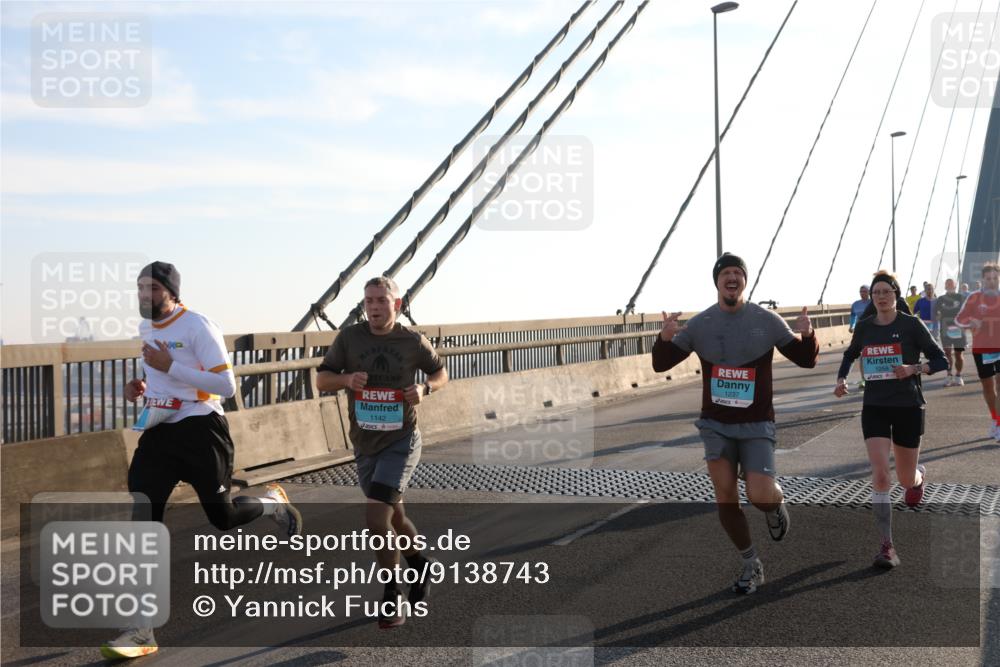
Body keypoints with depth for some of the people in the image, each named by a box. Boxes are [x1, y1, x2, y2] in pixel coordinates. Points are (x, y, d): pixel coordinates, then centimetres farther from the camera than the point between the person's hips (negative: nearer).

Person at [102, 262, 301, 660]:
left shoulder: (197, 326, -14)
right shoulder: (145, 328, 10)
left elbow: (227, 386, -20)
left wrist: (170, 366, -26)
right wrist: (142, 387, 6)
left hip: (200, 431, -6)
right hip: (159, 432, 6)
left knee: (222, 517, 4)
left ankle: (274, 504, 41)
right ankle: (142, 629, -4)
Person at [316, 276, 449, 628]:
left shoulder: (413, 341, -7)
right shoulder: (349, 337, -4)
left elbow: (441, 373, 9)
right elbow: (321, 379, 2)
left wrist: (425, 389, -13)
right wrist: (346, 379, -19)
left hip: (401, 443, -4)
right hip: (365, 446, 4)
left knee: (376, 518, -16)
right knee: (393, 516, 18)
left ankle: (391, 597, 1)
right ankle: (420, 564, 46)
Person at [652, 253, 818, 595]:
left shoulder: (767, 321, -4)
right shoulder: (699, 323, -1)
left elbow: (806, 359, 1)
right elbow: (661, 364, 2)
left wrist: (807, 335, -21)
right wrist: (664, 338, -20)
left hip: (757, 425, -2)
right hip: (716, 424, 2)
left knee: (761, 497, -15)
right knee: (725, 496, 0)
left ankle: (776, 505, 23)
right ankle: (751, 565, 19)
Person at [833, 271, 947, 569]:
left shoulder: (911, 325, -6)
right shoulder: (864, 327, 4)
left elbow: (941, 361, -5)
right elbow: (850, 355, 22)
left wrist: (914, 368, -23)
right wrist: (841, 380, 4)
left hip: (908, 407, -2)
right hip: (874, 407, 2)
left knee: (906, 478, 11)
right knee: (880, 475, -14)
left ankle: (920, 476, 51)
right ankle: (887, 547, -10)